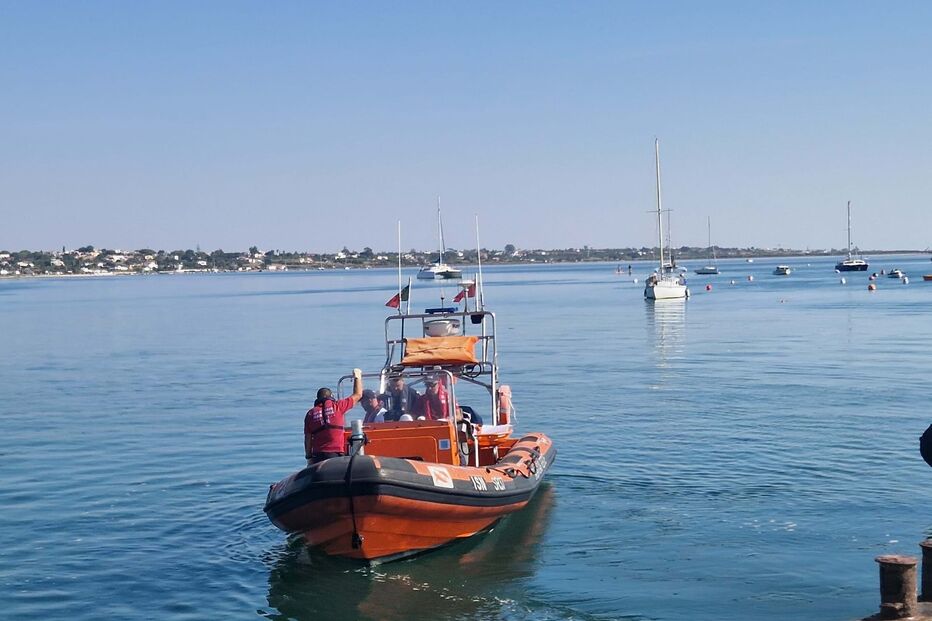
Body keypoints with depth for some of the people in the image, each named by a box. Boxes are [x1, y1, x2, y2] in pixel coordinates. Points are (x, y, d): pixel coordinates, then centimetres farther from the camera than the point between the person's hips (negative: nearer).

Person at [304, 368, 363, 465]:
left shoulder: (310, 413, 10)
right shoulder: (337, 406, 3)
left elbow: (307, 438, 9)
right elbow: (357, 395, 16)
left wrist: (309, 457, 16)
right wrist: (357, 377, 30)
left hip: (317, 454, 2)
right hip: (336, 453, -2)